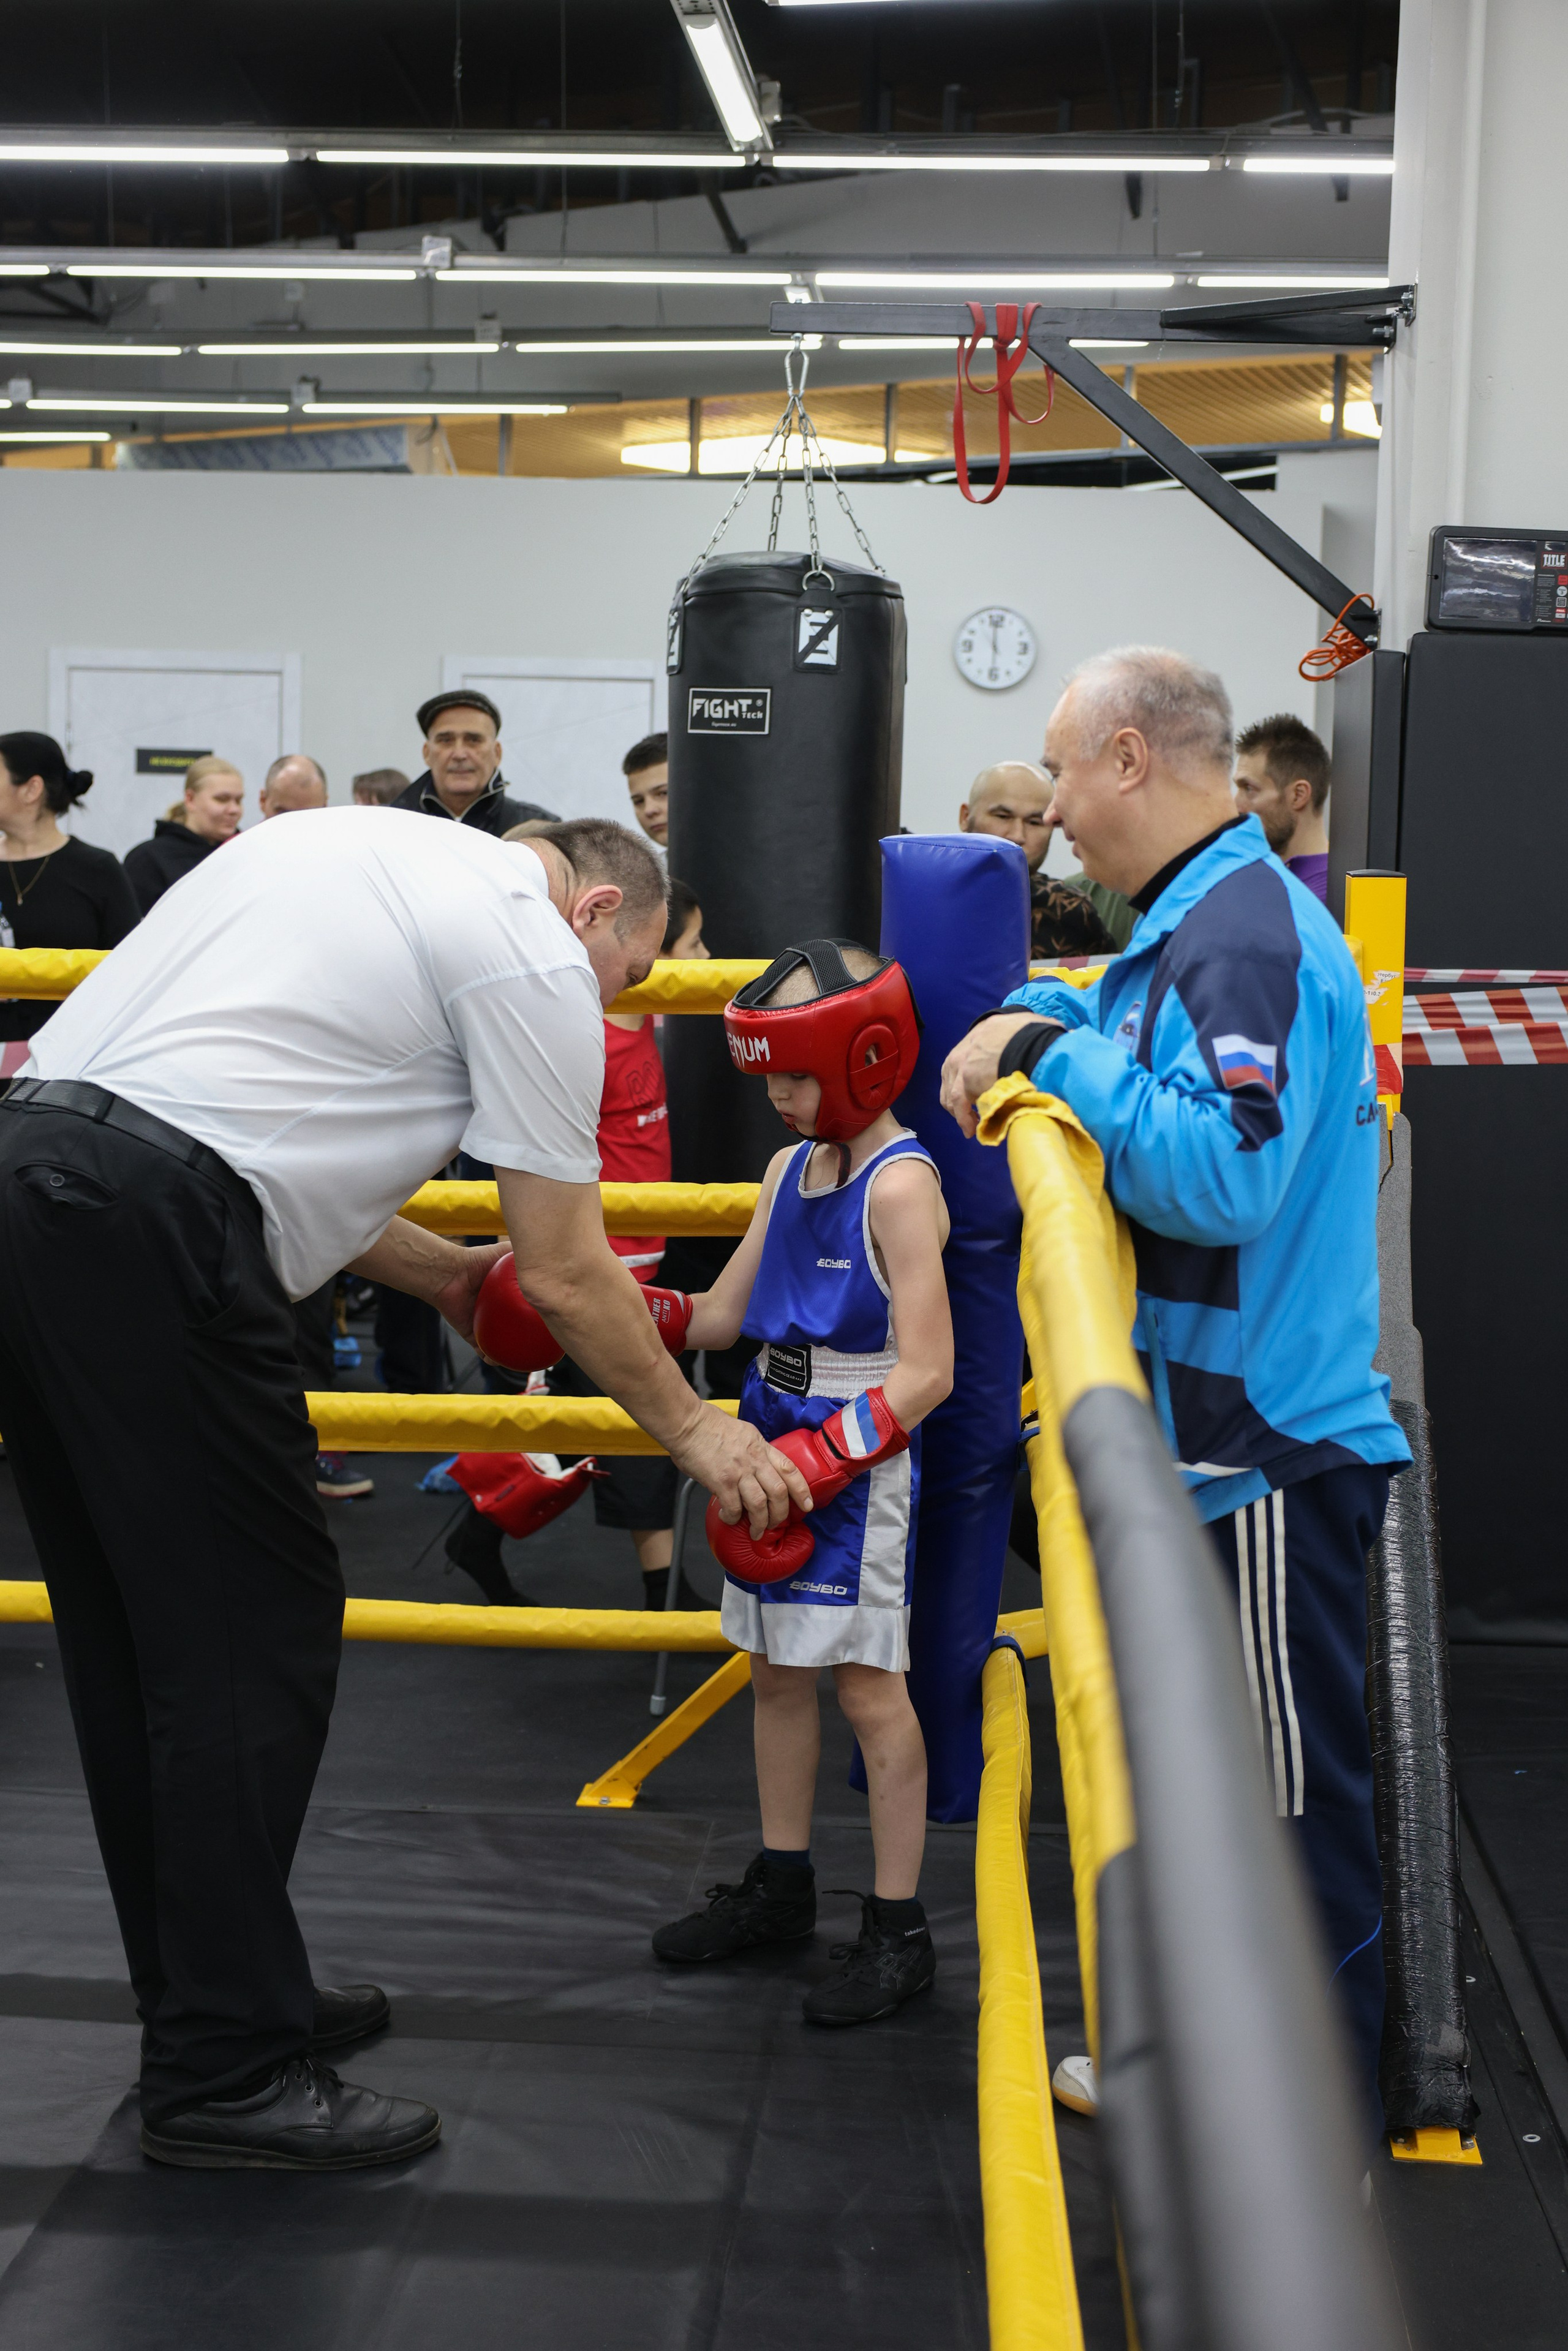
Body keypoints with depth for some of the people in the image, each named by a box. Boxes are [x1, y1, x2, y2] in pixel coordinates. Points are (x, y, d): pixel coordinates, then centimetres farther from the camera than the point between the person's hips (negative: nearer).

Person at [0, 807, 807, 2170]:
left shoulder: (367, 853, 27)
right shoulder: (536, 953, 1)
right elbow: (567, 1275, 4)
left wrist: (453, 1276, 32)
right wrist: (693, 1431, 17)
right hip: (148, 1232, -10)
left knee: (136, 1638, 16)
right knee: (251, 1637, -1)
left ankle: (211, 1993, 29)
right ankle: (227, 2074, 5)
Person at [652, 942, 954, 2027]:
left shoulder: (899, 1184, -15)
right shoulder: (792, 1170, 10)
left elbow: (925, 1375, -19)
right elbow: (722, 1314, 15)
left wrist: (819, 1457, -25)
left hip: (859, 1464, -8)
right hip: (779, 1449, 8)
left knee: (869, 1683, -3)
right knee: (778, 1671, 16)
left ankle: (898, 1930, 7)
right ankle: (782, 1885, 31)